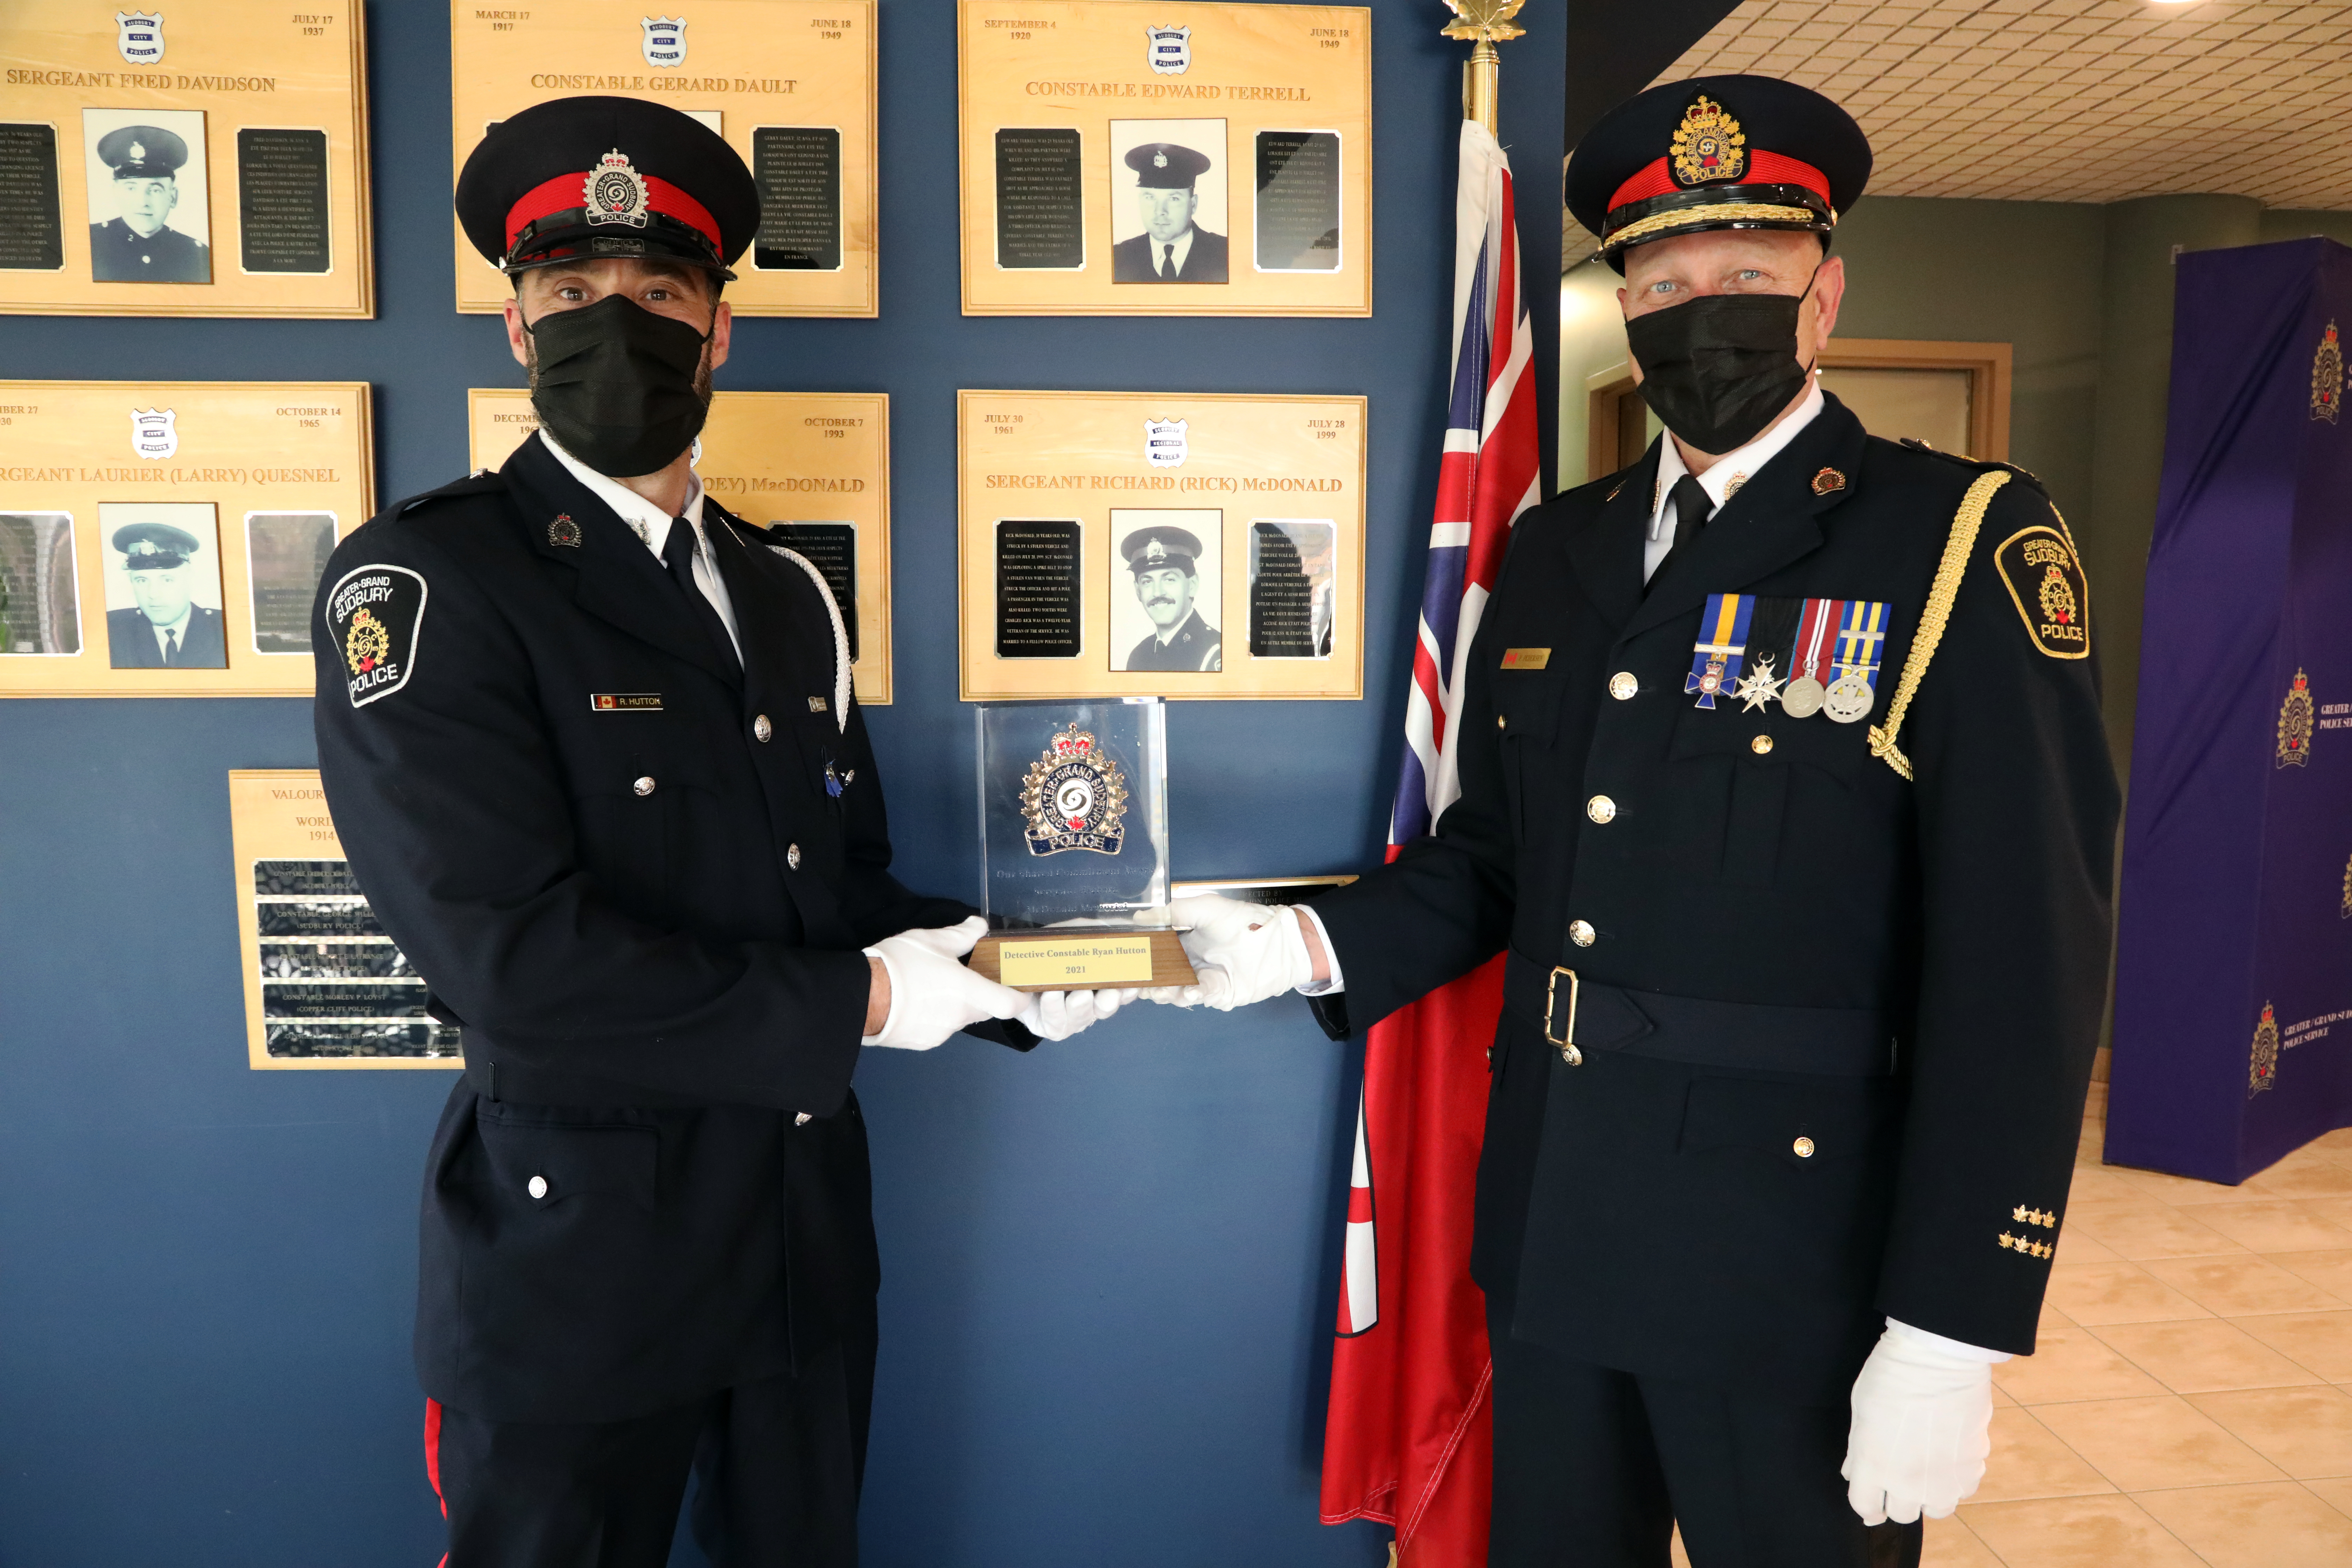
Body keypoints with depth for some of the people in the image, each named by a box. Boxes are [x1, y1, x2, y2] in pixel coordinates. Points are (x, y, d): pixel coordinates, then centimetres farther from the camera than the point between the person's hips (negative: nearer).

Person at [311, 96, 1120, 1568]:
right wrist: (854, 1002, -19)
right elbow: (513, 949, -24)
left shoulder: (789, 593, 7)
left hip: (808, 1236, 6)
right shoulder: (423, 580, -14)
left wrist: (1007, 973, -7)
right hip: (578, 1259, -5)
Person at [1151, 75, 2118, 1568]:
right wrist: (1309, 946, -5)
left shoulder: (1963, 545, -10)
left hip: (1796, 1272, -5)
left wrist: (1952, 1335, -16)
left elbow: (2022, 960, -14)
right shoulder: (1555, 551, 7)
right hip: (1552, 1238, 5)